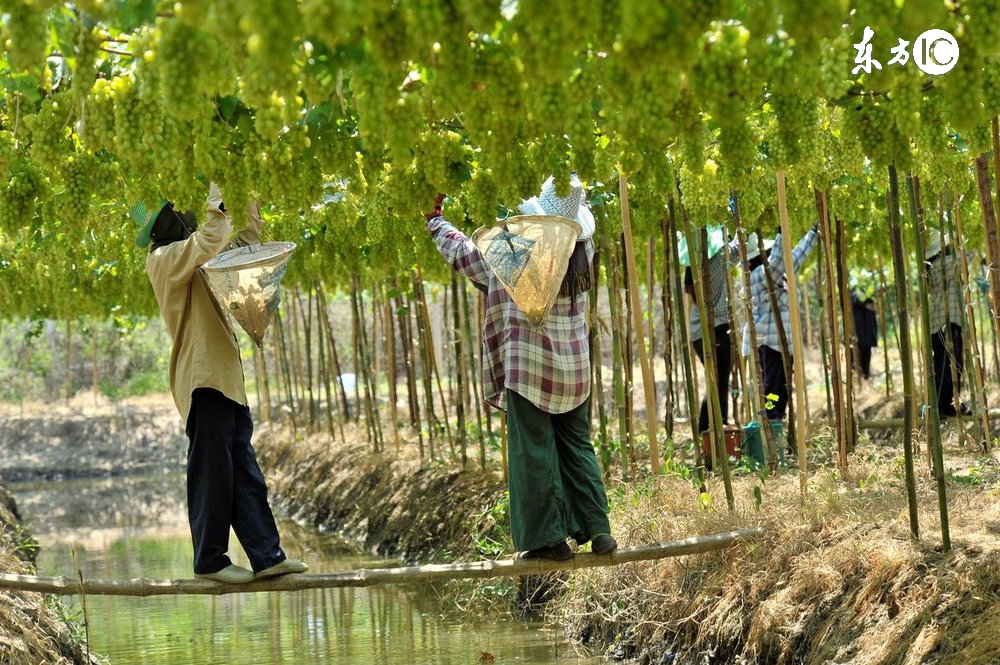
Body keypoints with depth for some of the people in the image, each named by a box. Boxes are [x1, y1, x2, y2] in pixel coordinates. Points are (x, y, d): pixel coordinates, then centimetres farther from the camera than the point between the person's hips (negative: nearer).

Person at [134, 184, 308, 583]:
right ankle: (209, 561, 2)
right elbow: (210, 241, -27)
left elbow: (245, 243, 27)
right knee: (212, 470, -5)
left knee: (244, 470, 7)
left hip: (225, 376, 10)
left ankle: (266, 555, 8)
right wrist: (218, 198, -17)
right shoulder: (165, 259, -9)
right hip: (203, 377, -10)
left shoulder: (189, 258, 20)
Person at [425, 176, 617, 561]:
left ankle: (548, 537, 3)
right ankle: (597, 529, 7)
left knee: (534, 452, 2)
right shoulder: (582, 247, -3)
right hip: (574, 368, 5)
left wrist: (435, 221, 15)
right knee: (578, 447, 13)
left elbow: (465, 253, 0)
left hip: (529, 368, -5)